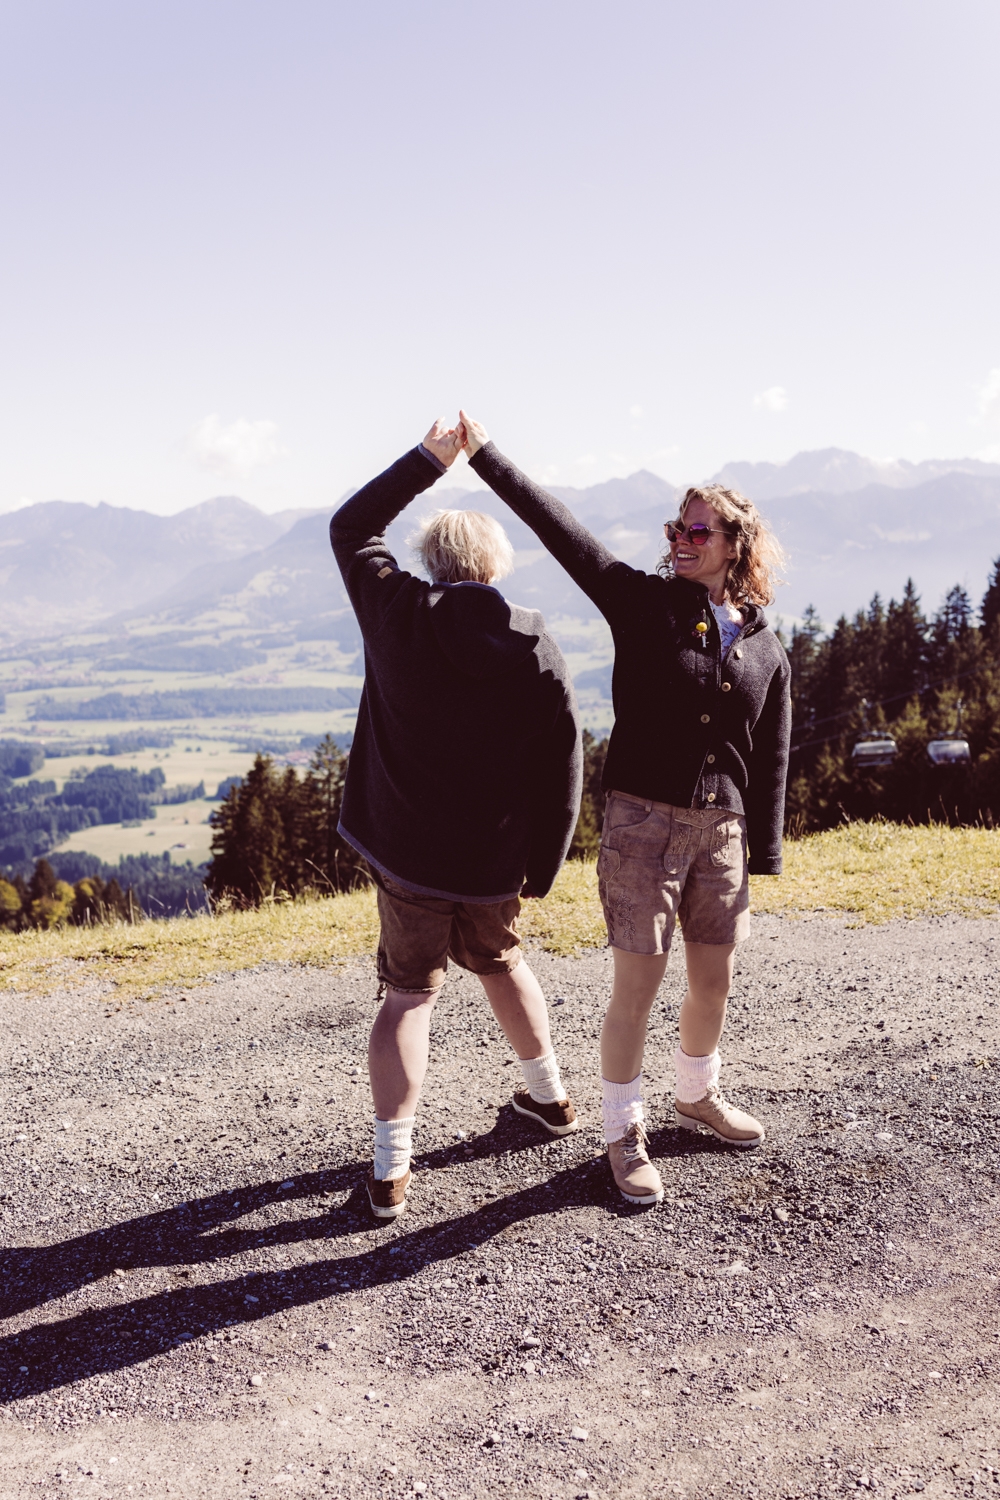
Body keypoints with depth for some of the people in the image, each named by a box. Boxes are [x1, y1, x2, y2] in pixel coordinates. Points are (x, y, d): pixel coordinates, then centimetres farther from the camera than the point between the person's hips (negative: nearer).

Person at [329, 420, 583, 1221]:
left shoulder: (397, 613, -10)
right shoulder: (536, 650, -8)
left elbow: (352, 528, 8)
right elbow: (561, 772, -6)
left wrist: (427, 459, 13)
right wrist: (543, 866, 5)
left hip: (408, 847, -1)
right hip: (495, 856, 2)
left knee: (409, 993, 8)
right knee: (500, 961, 26)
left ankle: (391, 1169, 4)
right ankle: (550, 1096, 42)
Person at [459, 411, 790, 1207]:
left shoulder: (766, 649, 6)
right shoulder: (645, 604, -2)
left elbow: (771, 762, 9)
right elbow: (561, 529, -9)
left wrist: (765, 857, 6)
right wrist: (485, 456, -13)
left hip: (720, 829, 4)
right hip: (643, 820, -3)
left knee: (715, 978, 14)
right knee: (639, 983, -1)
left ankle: (698, 1095, 40)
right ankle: (624, 1133, 16)